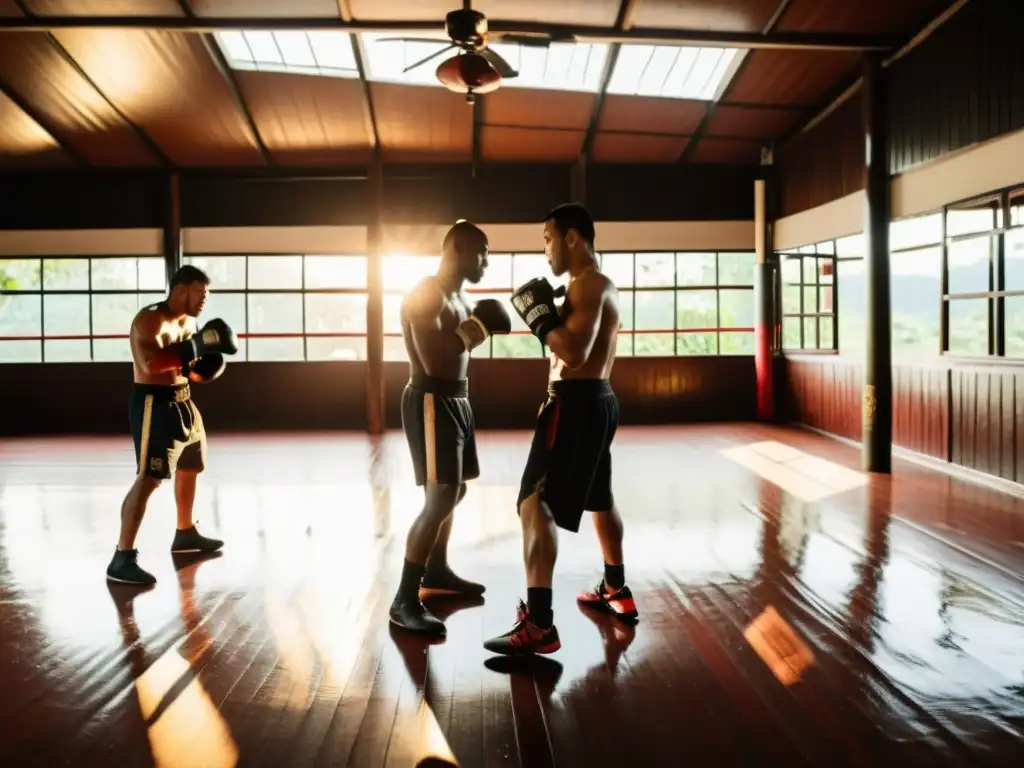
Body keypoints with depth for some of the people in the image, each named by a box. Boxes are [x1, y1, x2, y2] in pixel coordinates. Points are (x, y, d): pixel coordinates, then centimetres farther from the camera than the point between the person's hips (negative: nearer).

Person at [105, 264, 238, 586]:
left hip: (181, 402, 10)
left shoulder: (188, 322, 12)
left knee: (189, 468, 22)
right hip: (154, 403, -10)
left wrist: (201, 367, 2)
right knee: (149, 478, -16)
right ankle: (122, 559, -15)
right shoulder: (150, 319, -17)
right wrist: (196, 348, -33)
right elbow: (150, 363, -33)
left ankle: (185, 534, 41)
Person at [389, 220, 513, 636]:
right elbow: (434, 361, -25)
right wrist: (476, 329, -17)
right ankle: (405, 600, -10)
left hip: (456, 400, 11)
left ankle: (436, 572, 36)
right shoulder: (426, 295, -16)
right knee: (440, 498, -15)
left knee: (453, 492, 19)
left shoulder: (460, 298, 15)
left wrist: (479, 327, 7)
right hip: (431, 403, -11)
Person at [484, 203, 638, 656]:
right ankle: (617, 591, 39)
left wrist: (539, 316, -16)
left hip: (577, 402, -11)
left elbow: (576, 354, -26)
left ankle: (538, 625, -17)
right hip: (595, 398, 11)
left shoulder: (588, 284, -14)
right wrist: (551, 317, 12)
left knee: (535, 504, -14)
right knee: (599, 498, 24)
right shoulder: (600, 285, 18)